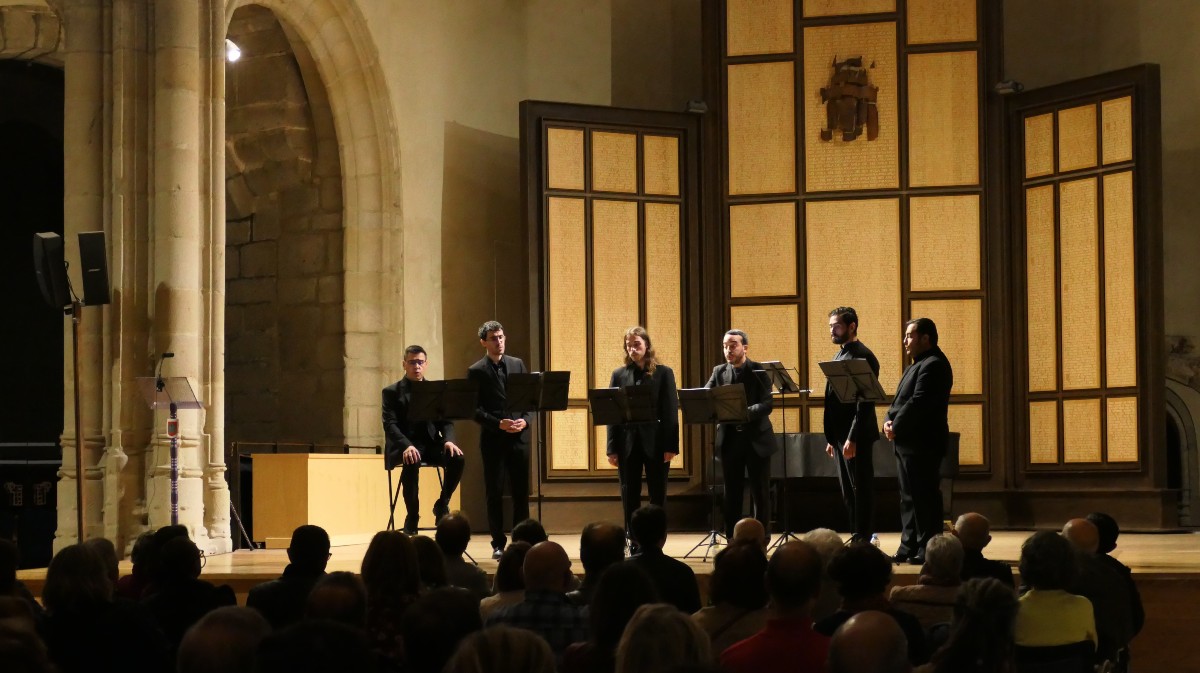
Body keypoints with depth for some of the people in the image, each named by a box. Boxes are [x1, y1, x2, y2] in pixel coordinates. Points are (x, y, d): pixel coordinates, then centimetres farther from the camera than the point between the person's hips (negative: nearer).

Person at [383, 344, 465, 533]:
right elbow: (390, 425, -8)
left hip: (430, 443, 3)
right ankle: (412, 516, -21)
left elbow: (446, 421, 9)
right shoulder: (391, 392, 4)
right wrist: (407, 445, -28)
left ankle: (442, 504, -5)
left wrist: (448, 440, -15)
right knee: (412, 463, -38)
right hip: (404, 445, -3)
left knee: (457, 459, -27)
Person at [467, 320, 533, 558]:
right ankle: (498, 544, 8)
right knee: (494, 493, 1)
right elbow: (475, 410, -5)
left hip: (519, 437, 3)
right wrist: (499, 424, -17)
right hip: (493, 440, -3)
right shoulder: (476, 372, 0)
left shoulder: (518, 365, 11)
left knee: (521, 492, 4)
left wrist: (525, 420, -8)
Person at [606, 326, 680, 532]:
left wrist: (671, 446, -10)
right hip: (628, 443, 2)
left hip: (655, 443, -2)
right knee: (629, 497, 5)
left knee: (658, 496, 4)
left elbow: (671, 411, -2)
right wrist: (612, 449, -1)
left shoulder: (663, 373, 2)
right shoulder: (619, 374, 8)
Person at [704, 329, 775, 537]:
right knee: (731, 494, 7)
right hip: (729, 439, 3)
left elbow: (767, 404, -14)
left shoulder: (760, 371, -4)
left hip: (756, 439, -3)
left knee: (760, 493, 2)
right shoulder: (719, 371, 8)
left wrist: (746, 412, -32)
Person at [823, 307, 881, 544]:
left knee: (861, 489, -4)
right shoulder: (838, 357, 17)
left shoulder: (862, 356, -11)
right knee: (848, 491, 11)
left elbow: (865, 402, -17)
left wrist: (852, 438, -21)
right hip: (840, 435, 9)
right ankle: (856, 538, 16)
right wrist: (831, 438, 16)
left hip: (857, 436, -9)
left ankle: (864, 540, -1)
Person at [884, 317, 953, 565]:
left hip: (922, 444, -11)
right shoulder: (918, 365, 20)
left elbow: (917, 403, -22)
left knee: (924, 497, -7)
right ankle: (909, 547, 17)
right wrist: (889, 421, 1)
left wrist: (896, 427, -16)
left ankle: (927, 549, -4)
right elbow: (900, 399, 19)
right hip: (908, 443, 11)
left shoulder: (933, 365, -14)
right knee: (909, 497, 12)